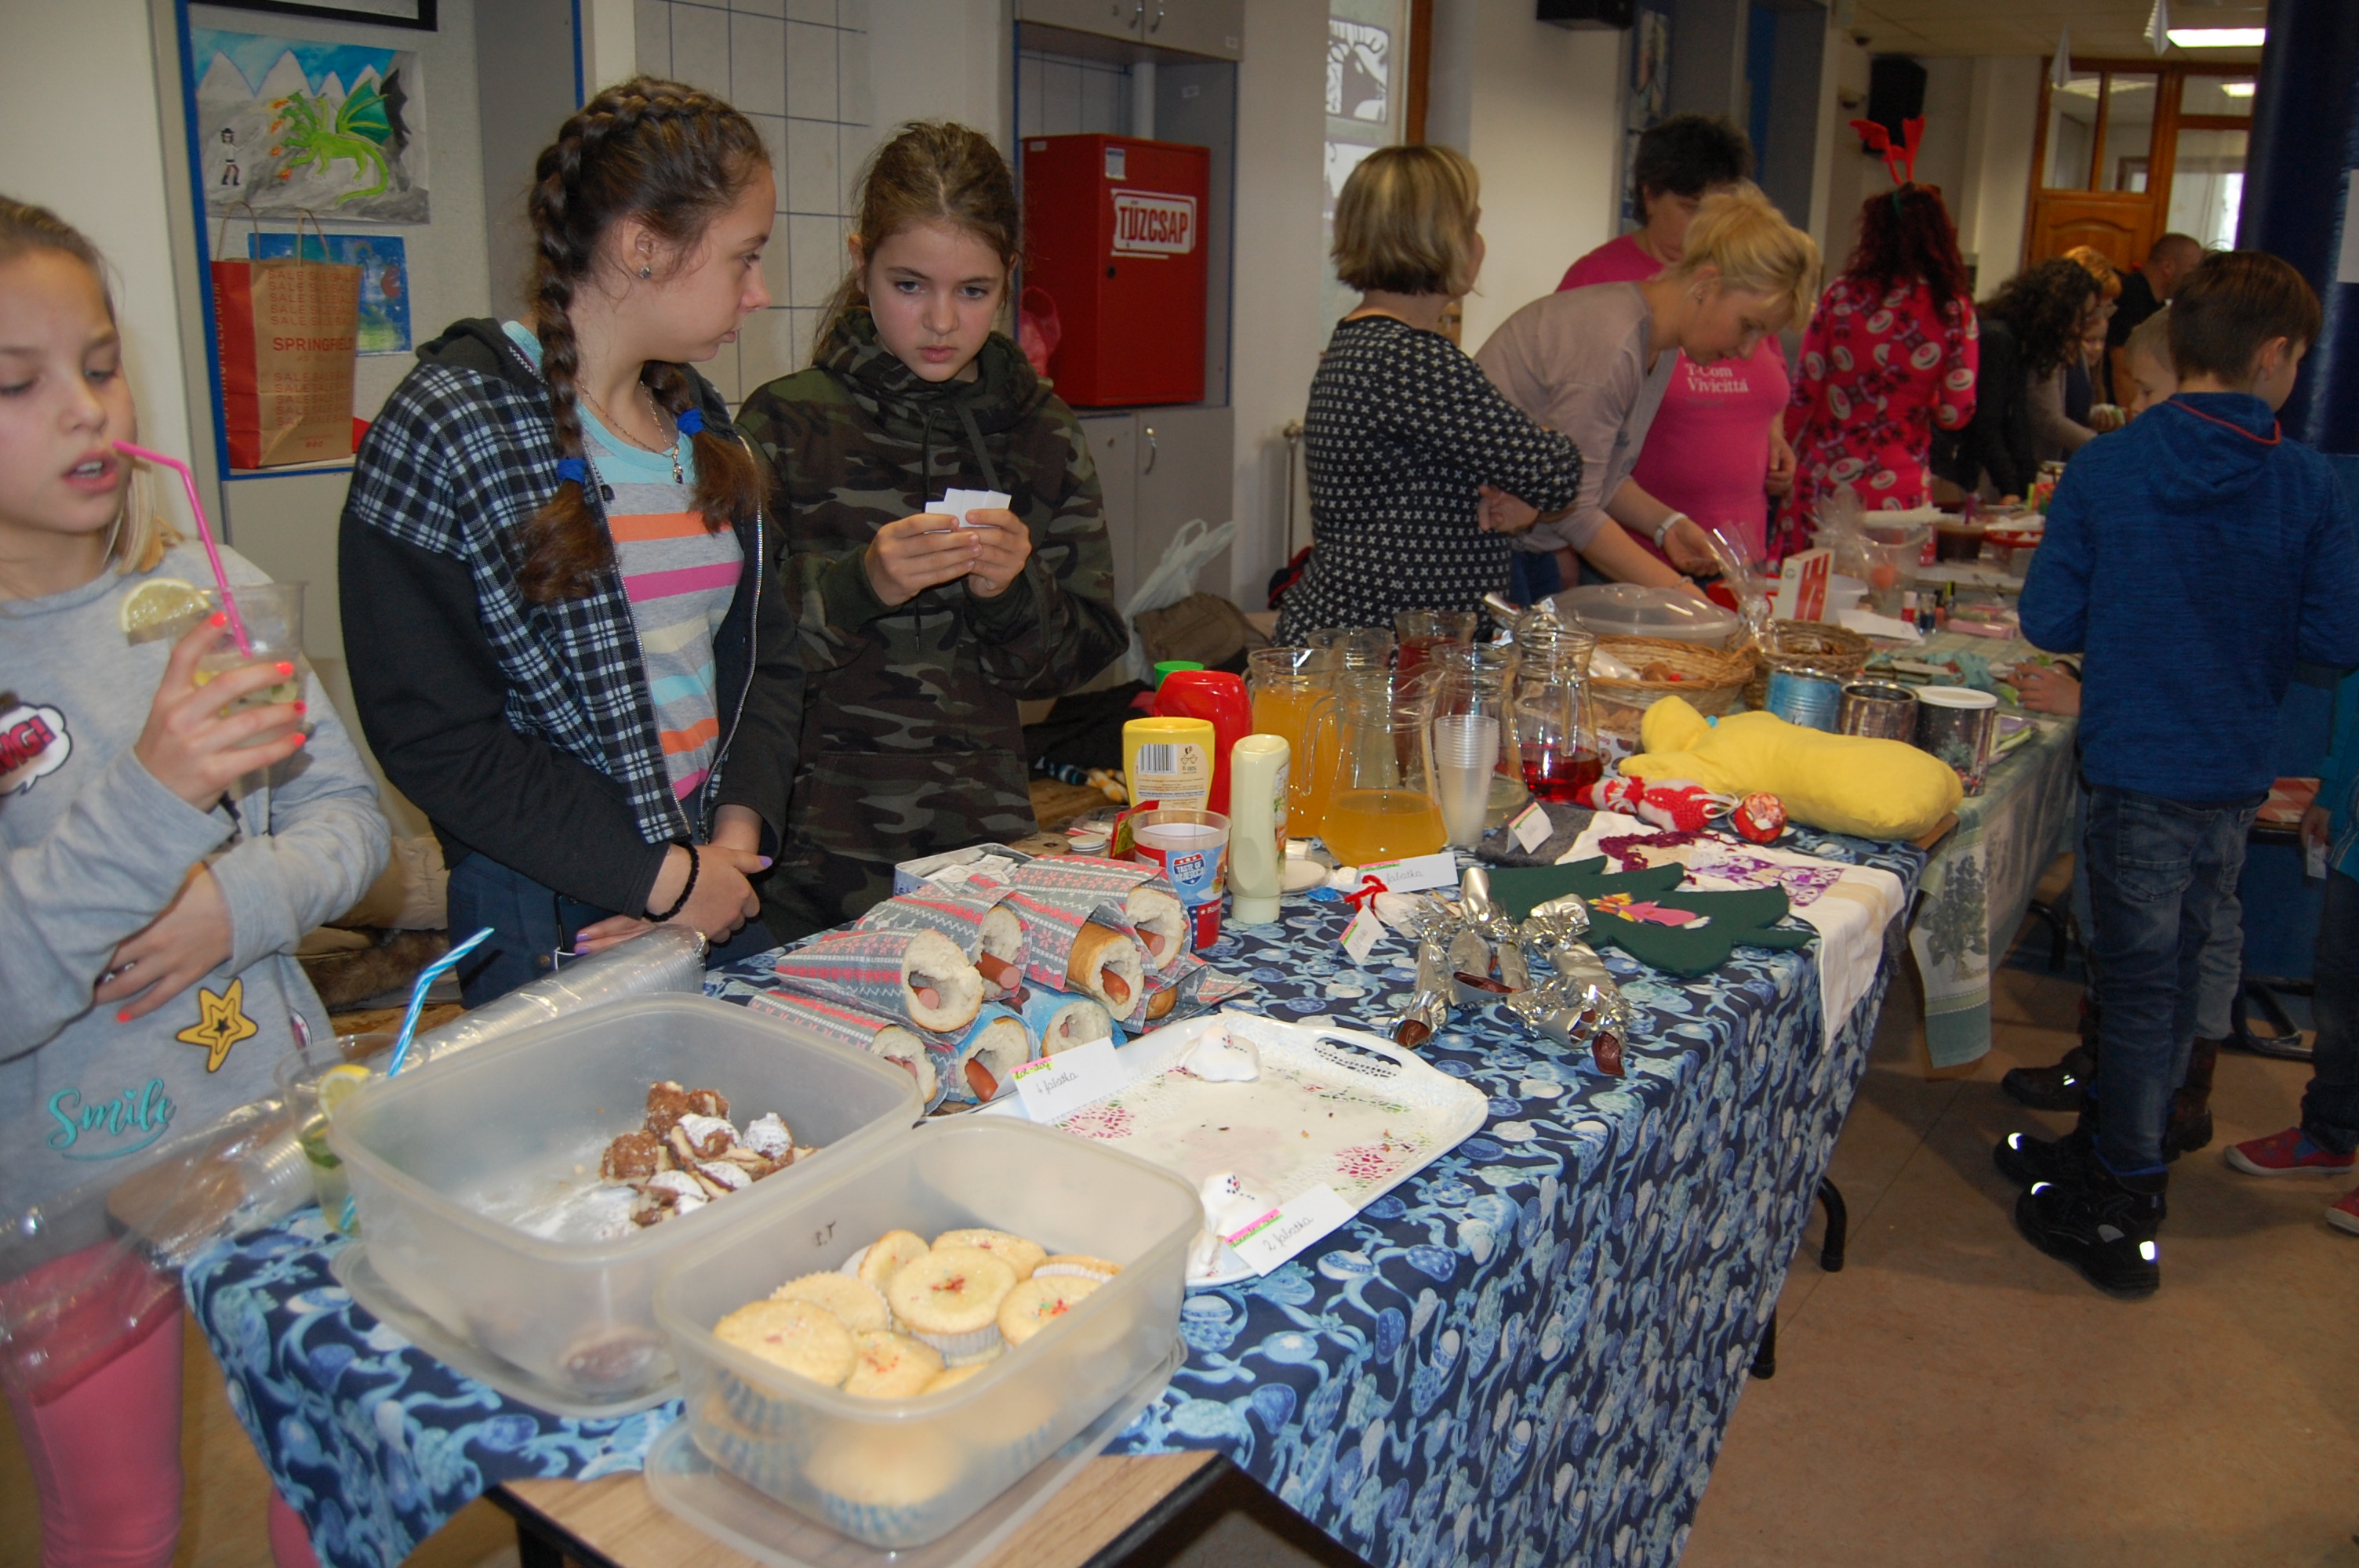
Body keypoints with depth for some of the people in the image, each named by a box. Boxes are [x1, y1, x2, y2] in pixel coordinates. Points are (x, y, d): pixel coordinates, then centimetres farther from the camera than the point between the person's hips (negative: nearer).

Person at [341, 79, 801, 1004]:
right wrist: (662, 877, -15)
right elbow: (434, 736, -15)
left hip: (722, 892, 6)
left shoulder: (697, 418, 9)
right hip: (550, 924, -6)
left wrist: (739, 833, -6)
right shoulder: (450, 429, -12)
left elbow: (762, 652, 10)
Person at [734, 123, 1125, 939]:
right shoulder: (787, 423, -4)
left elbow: (1081, 659, 5)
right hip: (817, 850, -2)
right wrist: (859, 585, -24)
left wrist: (1014, 591, -14)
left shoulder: (1041, 430, 5)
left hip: (983, 839, 3)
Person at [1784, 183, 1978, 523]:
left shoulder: (1841, 295, -3)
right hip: (1898, 498, 1)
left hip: (1821, 488, -1)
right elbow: (1956, 414, -1)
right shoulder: (1956, 312, -1)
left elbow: (1804, 392, -3)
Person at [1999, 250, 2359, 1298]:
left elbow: (2048, 621, -7)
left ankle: (2123, 1215, 16)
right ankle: (2123, 1154, 36)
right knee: (2173, 970, 18)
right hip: (2237, 769, 3)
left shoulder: (2105, 471, -10)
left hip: (2138, 764, -2)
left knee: (2141, 981, 6)